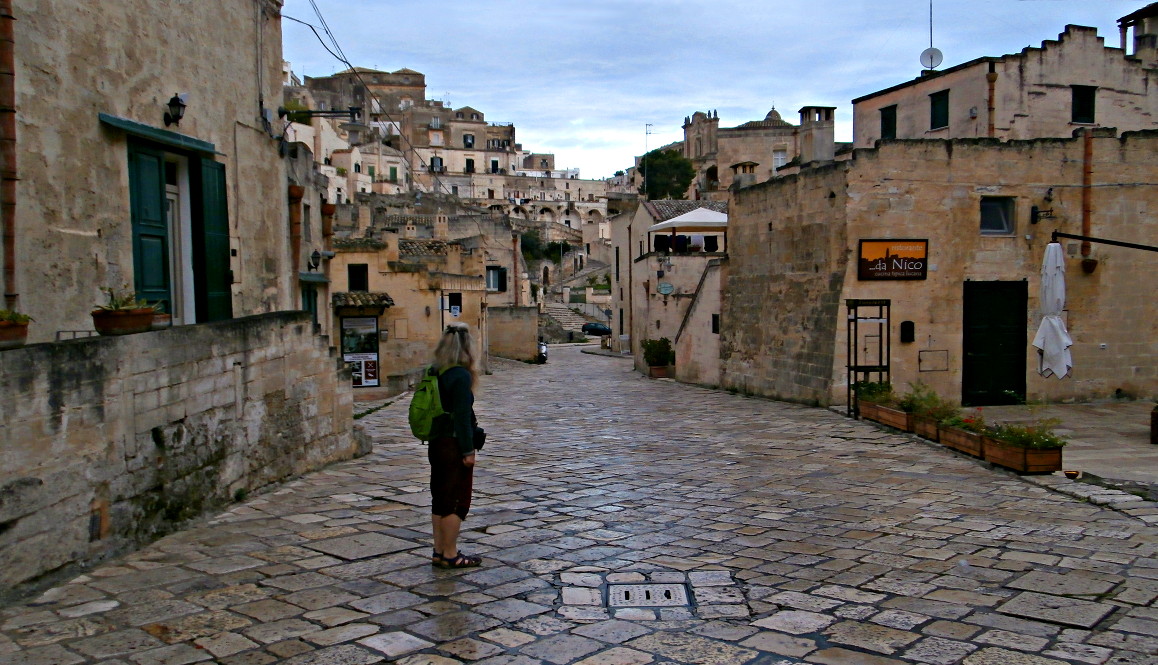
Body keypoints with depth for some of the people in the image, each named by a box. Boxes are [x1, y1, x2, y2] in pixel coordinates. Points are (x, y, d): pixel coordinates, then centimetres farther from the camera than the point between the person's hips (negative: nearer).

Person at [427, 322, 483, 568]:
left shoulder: (435, 373, 6)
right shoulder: (461, 375, -17)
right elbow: (462, 416, -19)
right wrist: (468, 451, -14)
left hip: (436, 444, 8)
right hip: (454, 446, -8)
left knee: (439, 500, 15)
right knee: (456, 501, 2)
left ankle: (439, 551, 23)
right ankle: (450, 555, 8)